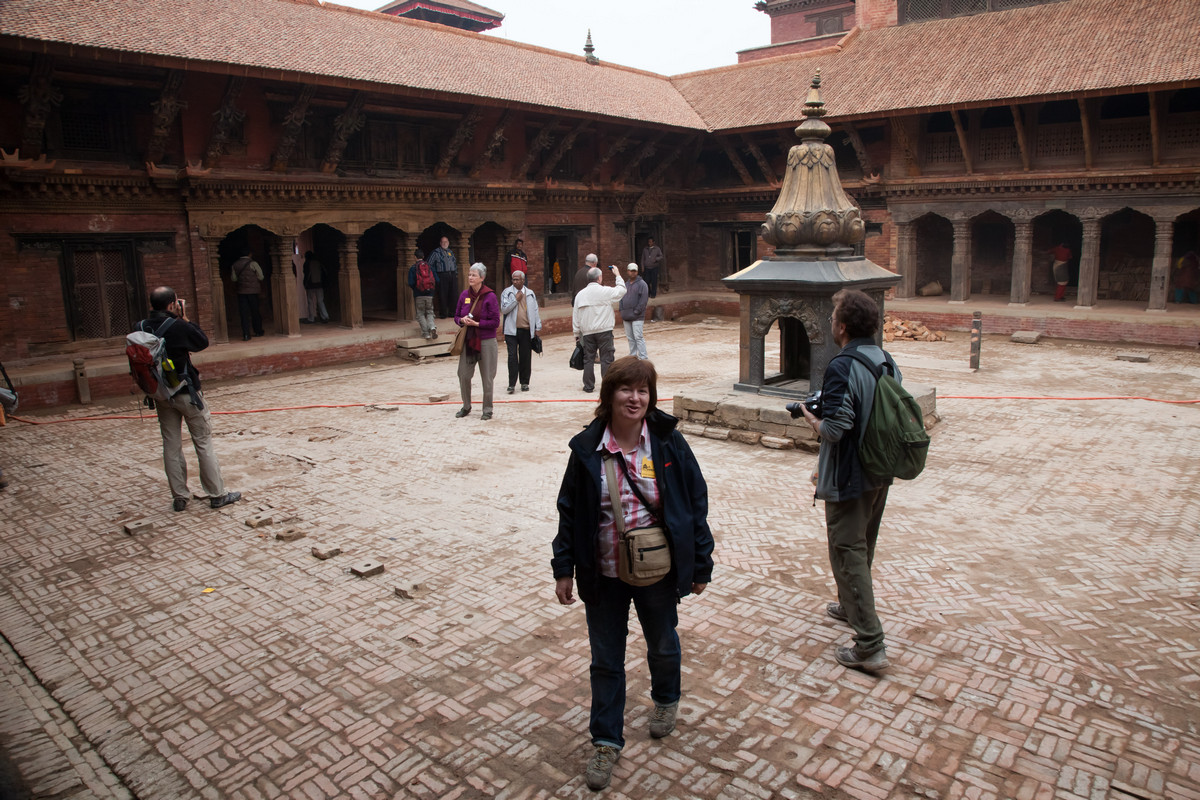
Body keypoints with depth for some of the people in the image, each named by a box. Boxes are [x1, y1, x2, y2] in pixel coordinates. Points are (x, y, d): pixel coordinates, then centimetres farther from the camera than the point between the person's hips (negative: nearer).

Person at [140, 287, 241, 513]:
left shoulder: (142, 328, -4)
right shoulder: (178, 327, -20)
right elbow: (203, 342, -5)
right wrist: (186, 319, -2)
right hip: (186, 392, -5)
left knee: (171, 446, 11)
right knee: (203, 443, 4)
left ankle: (179, 497, 17)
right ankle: (217, 495, 10)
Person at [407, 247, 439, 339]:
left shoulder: (413, 268, -4)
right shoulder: (430, 266, 4)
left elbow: (411, 283, -9)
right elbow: (437, 280, 1)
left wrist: (414, 288, 13)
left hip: (418, 295, -2)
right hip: (430, 294, 2)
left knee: (421, 314, 8)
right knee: (429, 313, 12)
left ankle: (426, 333, 0)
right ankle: (432, 327, -14)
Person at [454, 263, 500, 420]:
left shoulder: (490, 296, -9)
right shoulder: (464, 295, 5)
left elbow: (495, 322, -10)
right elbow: (456, 316, 13)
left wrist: (476, 323, -18)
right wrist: (462, 320, -9)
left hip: (486, 341, -4)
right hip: (467, 341, 4)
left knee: (487, 377, 3)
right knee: (464, 375, 6)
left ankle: (487, 409, 17)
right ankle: (466, 406, 26)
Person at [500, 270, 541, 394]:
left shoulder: (530, 293, 12)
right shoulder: (507, 292, 3)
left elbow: (535, 311, 15)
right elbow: (503, 309, -7)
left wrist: (537, 328, 11)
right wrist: (516, 299, -10)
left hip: (526, 330, 2)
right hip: (512, 330, -2)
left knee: (526, 357, 6)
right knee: (512, 356, -7)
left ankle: (525, 382, 17)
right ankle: (512, 384, -4)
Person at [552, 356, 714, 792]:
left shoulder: (668, 443, -12)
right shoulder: (587, 448, -10)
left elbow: (695, 502, -5)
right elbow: (569, 510, -1)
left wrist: (700, 565, -3)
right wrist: (564, 568, -1)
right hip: (603, 575, 1)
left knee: (662, 645, 23)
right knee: (605, 659, 13)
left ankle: (666, 698, 54)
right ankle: (606, 741, 31)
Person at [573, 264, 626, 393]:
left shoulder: (580, 294, 6)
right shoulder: (605, 291, -8)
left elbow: (575, 316, 9)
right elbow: (621, 290, 5)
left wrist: (576, 333, 17)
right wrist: (617, 275, 17)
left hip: (587, 332, 4)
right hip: (604, 331, -4)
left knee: (588, 359, 8)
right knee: (606, 358, 1)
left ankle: (588, 386, 11)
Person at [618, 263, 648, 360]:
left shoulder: (641, 284, -3)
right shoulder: (626, 285, 18)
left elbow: (643, 300, -10)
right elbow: (622, 298, 20)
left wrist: (636, 312, -14)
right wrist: (622, 312, 7)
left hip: (637, 317, -7)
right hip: (626, 317, 7)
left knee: (638, 337, -11)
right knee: (630, 338, 9)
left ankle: (642, 358, -9)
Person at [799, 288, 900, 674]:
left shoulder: (842, 368, -23)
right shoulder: (888, 362, 4)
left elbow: (834, 429, -27)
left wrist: (812, 419, -4)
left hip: (849, 478, -9)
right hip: (881, 472, 9)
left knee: (848, 554, -1)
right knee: (863, 546, 25)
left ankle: (870, 646, 1)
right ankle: (851, 605, 46)